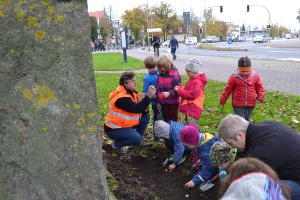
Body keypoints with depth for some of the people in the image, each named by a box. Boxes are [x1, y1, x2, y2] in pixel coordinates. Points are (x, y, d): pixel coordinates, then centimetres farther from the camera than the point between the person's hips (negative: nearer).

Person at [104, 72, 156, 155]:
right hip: (114, 128, -9)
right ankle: (116, 144, -1)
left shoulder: (130, 91, 3)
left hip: (124, 123, 9)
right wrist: (148, 96, -38)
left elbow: (138, 108, 4)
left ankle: (138, 140, 14)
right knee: (136, 138, -28)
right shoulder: (121, 97, -28)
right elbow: (136, 109, -36)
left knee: (145, 117, -1)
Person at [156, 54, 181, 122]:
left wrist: (169, 93, -27)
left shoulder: (174, 73, -13)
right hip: (164, 102, 5)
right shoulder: (160, 74, 4)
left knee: (173, 119, 8)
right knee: (166, 119, 15)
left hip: (173, 102, -5)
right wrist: (158, 101, 11)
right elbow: (159, 88, 10)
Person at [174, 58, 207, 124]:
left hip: (192, 110, -10)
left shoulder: (197, 82, -19)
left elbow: (192, 95, -24)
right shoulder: (192, 79, 13)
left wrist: (179, 91, -17)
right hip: (187, 109, 10)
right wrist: (180, 89, 0)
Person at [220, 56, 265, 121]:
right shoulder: (234, 77, -5)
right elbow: (228, 89, 0)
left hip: (250, 105, 3)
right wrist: (223, 100, 0)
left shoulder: (255, 76, 3)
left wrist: (260, 97, -3)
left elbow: (259, 87, 11)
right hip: (238, 105, -3)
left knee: (246, 121, 15)